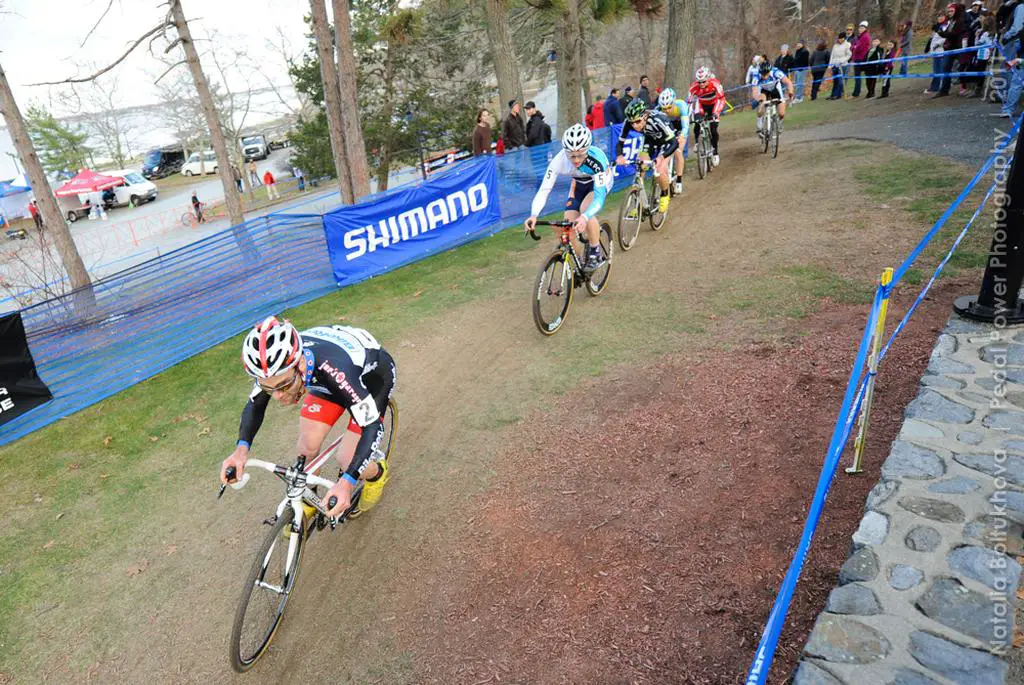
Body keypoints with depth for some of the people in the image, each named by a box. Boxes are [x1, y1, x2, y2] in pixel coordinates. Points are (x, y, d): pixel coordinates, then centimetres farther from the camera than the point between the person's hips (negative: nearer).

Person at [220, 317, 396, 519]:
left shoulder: (334, 369, -45)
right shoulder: (275, 363, -27)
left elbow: (372, 426, -39)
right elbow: (255, 405, -8)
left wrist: (347, 482, -49)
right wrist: (241, 448, -25)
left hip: (372, 374, -5)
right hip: (329, 379, 5)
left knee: (347, 460, -12)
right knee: (306, 449, -4)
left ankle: (377, 473, 21)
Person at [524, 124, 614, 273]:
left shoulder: (597, 158, -40)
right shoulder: (559, 160, -32)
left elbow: (599, 196, -45)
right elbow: (544, 189, -33)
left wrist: (584, 217, -63)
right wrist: (534, 215, -51)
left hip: (600, 181, -3)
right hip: (579, 182, 4)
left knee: (585, 210, -32)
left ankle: (596, 253, -10)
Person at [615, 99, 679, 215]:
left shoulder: (656, 120, -41)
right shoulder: (629, 122, -30)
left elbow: (674, 142, -42)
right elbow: (620, 142, -21)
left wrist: (661, 157, -60)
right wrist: (619, 156, -44)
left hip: (665, 140, -4)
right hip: (649, 139, 4)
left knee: (660, 171, -20)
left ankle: (665, 195, 9)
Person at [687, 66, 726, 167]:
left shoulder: (715, 83, -32)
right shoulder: (694, 87, -28)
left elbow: (721, 99, -36)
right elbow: (690, 101, -23)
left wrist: (716, 112, -48)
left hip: (714, 105, -2)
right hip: (702, 105, 2)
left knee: (713, 130, -13)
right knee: (697, 127, -20)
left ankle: (715, 151, 4)